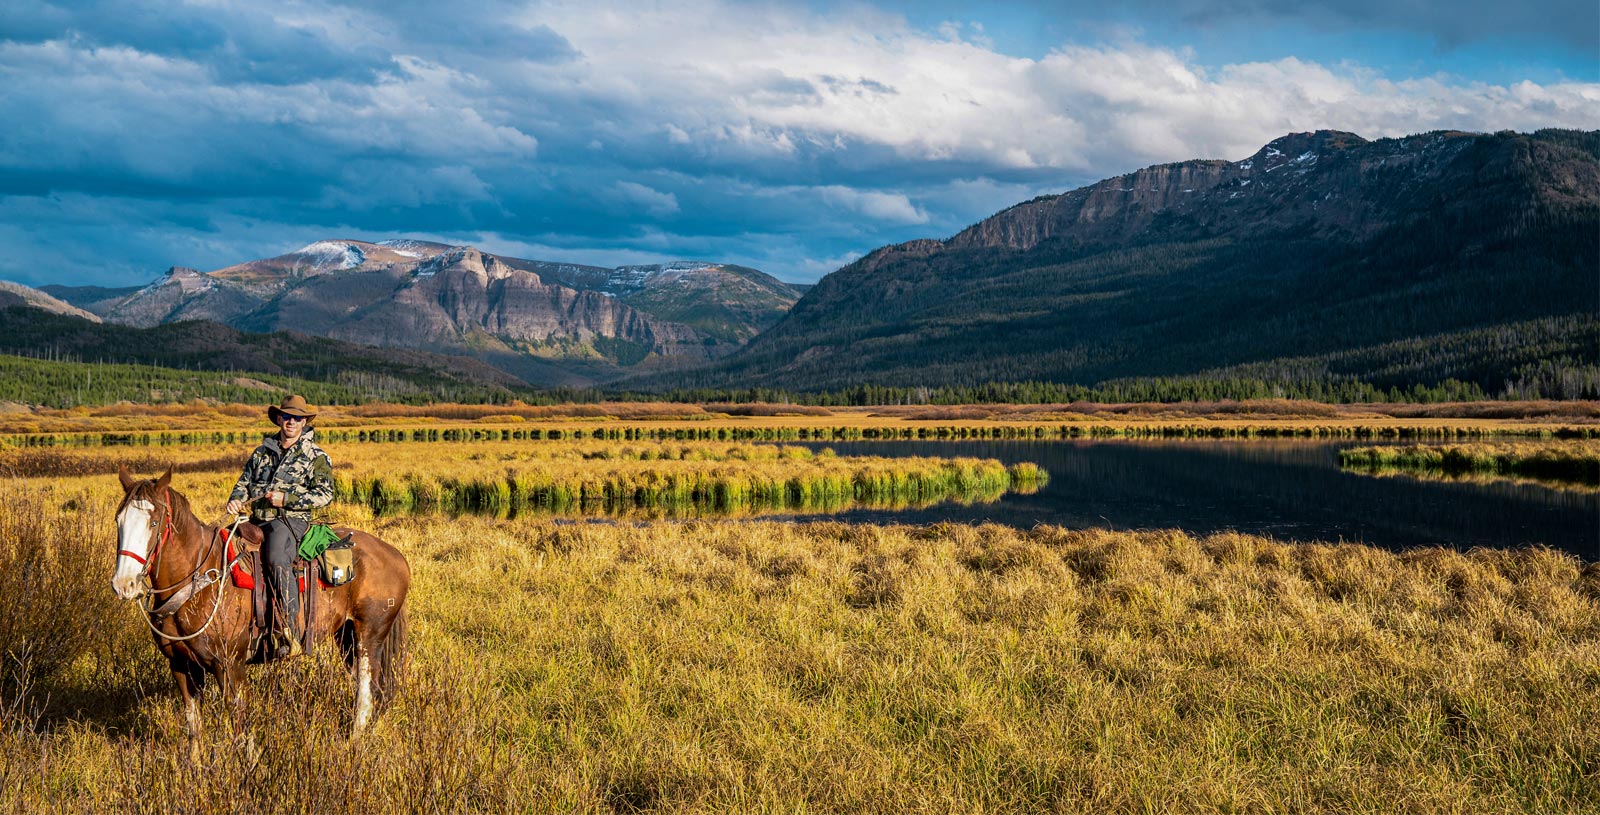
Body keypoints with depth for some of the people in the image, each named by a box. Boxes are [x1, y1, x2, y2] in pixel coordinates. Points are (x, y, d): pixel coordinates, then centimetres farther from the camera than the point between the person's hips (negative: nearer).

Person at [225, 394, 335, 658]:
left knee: (276, 558, -35)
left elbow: (325, 495, -4)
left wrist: (286, 499, -14)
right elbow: (245, 482, 25)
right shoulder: (262, 453, 21)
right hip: (258, 520, 6)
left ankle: (291, 632, -37)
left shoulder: (316, 457, 5)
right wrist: (236, 499, 1)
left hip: (292, 520, -6)